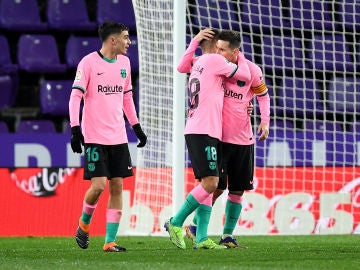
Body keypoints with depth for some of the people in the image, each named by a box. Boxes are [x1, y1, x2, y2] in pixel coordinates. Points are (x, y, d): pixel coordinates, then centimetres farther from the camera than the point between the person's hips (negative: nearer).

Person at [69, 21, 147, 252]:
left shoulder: (124, 62, 11)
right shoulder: (89, 63, -8)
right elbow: (75, 97, -10)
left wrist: (136, 127, 21)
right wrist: (75, 129, -18)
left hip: (118, 137, 6)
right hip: (94, 137, -6)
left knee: (117, 186, 0)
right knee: (99, 186, -12)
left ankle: (110, 241, 4)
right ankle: (84, 224, 16)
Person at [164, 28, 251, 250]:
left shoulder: (197, 64, 23)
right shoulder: (214, 60, -5)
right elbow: (245, 76, -1)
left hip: (195, 131, 10)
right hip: (203, 132, -10)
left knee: (209, 184, 5)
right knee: (210, 183, -14)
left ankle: (201, 238, -1)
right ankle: (176, 223, -10)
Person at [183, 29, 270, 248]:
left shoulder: (251, 70, -2)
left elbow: (263, 94, 14)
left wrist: (265, 120, 6)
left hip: (243, 138, 3)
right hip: (218, 137, -3)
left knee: (238, 189, 6)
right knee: (217, 187, -8)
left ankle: (228, 235, 16)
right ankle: (195, 227, 10)